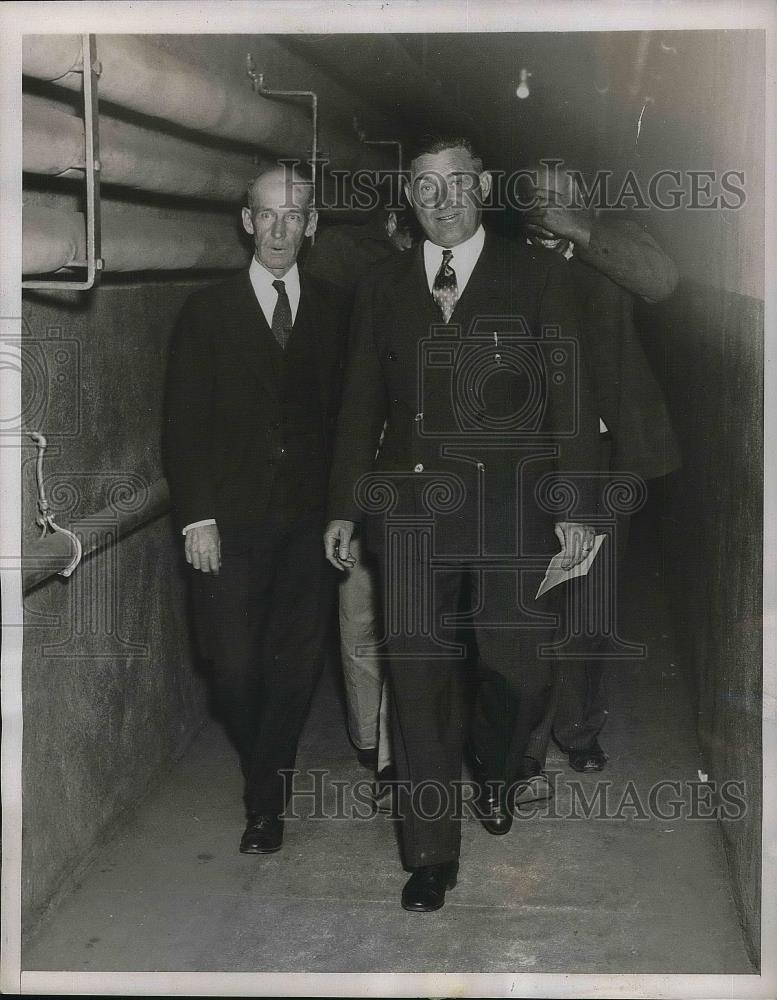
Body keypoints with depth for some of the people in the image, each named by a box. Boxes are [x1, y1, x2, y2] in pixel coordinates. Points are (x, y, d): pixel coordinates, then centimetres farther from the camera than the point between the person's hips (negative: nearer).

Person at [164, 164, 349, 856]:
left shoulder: (335, 312, 8)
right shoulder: (208, 311, 3)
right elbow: (184, 425, 0)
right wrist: (197, 516, -7)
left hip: (309, 520, 1)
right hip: (231, 523, -1)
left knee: (297, 661, 2)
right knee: (235, 667, -2)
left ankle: (265, 798, 18)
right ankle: (271, 778, 26)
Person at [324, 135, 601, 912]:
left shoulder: (536, 276, 4)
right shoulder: (381, 289, 12)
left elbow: (570, 397, 1)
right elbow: (361, 405, 13)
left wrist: (574, 506, -6)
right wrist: (344, 508, 8)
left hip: (511, 506, -1)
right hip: (410, 506, 2)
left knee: (519, 671, -1)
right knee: (418, 684, 3)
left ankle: (495, 773, 34)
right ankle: (430, 855, 17)